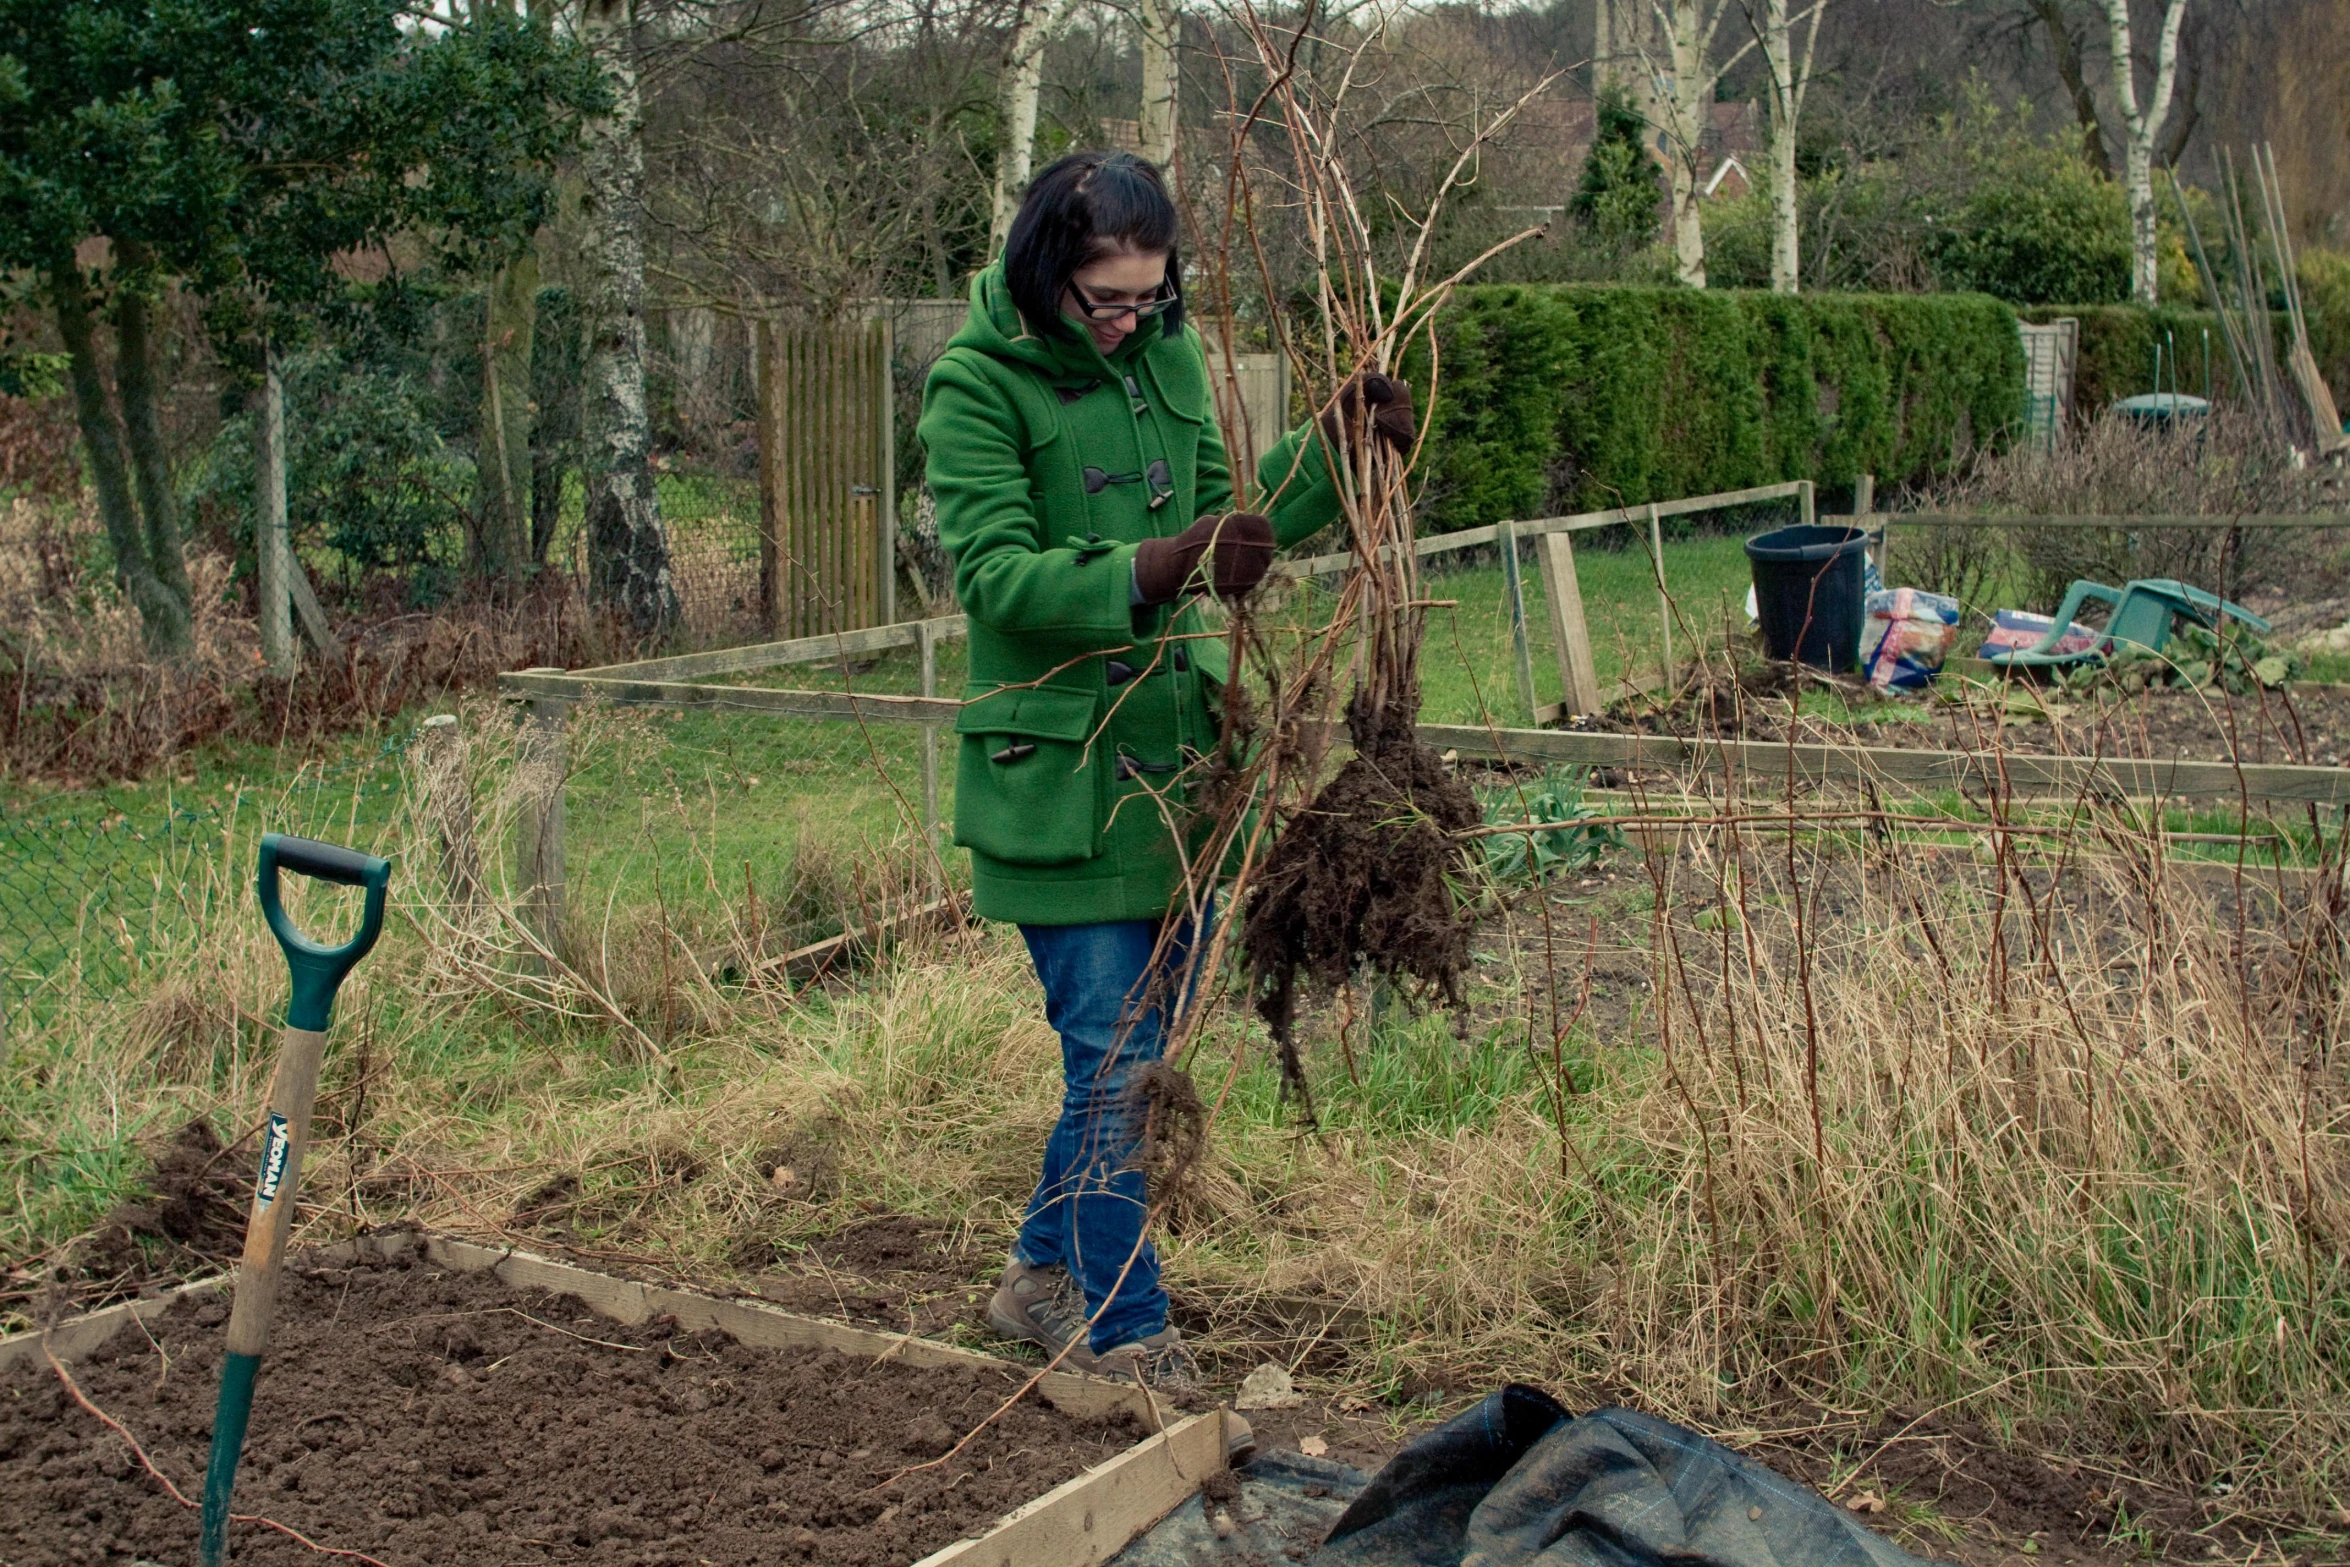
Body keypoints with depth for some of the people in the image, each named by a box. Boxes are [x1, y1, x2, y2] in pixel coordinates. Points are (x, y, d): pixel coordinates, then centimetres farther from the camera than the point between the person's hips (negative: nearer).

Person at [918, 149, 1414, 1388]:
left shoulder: (1167, 353, 8)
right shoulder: (978, 383, -12)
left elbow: (1224, 519, 14)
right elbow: (995, 575, -21)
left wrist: (1332, 449, 0)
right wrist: (1151, 569, -33)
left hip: (1172, 751, 7)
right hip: (1058, 771, -7)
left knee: (1141, 1040, 16)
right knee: (1113, 1056, -3)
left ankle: (1044, 1277, 34)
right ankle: (1127, 1338, 10)